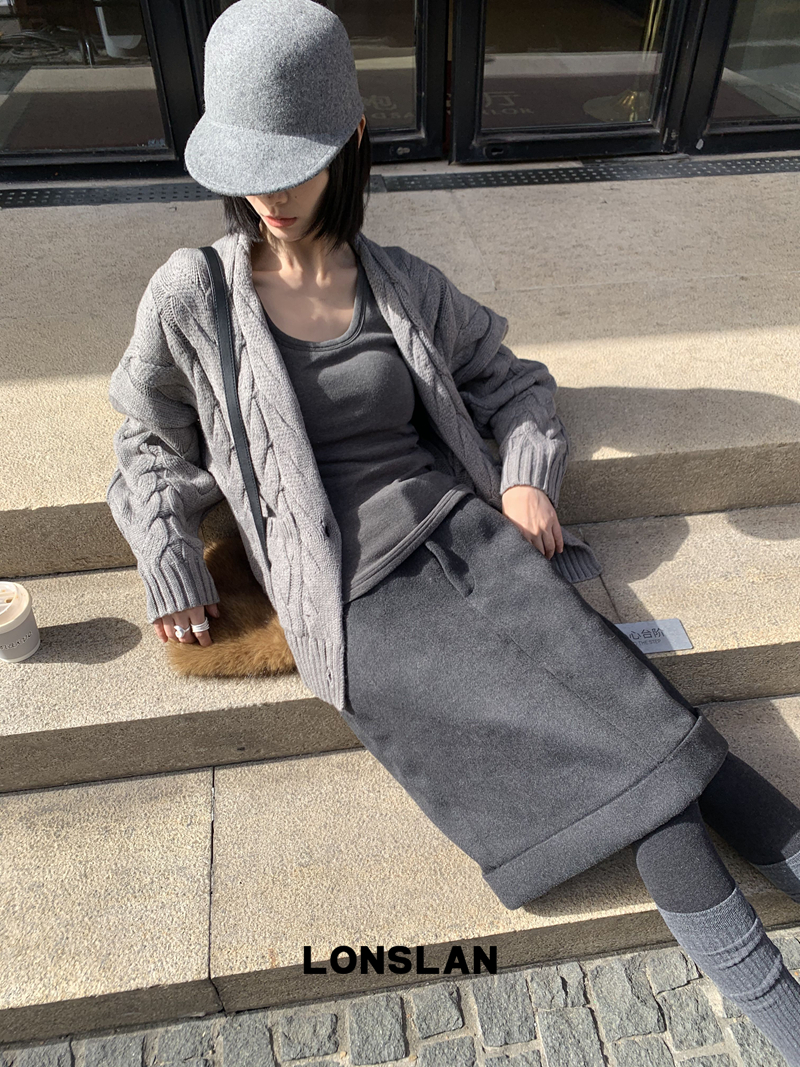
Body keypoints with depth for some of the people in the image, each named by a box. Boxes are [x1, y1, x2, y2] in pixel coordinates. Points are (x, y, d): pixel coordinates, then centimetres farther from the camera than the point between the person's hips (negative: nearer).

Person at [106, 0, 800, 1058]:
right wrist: (172, 572, 3)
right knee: (603, 745, -13)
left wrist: (526, 478, 0)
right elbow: (155, 450, 14)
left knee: (633, 714, -16)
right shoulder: (190, 298, 2)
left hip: (469, 540, 4)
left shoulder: (407, 286, 8)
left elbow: (516, 382, 18)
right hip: (358, 600, -3)